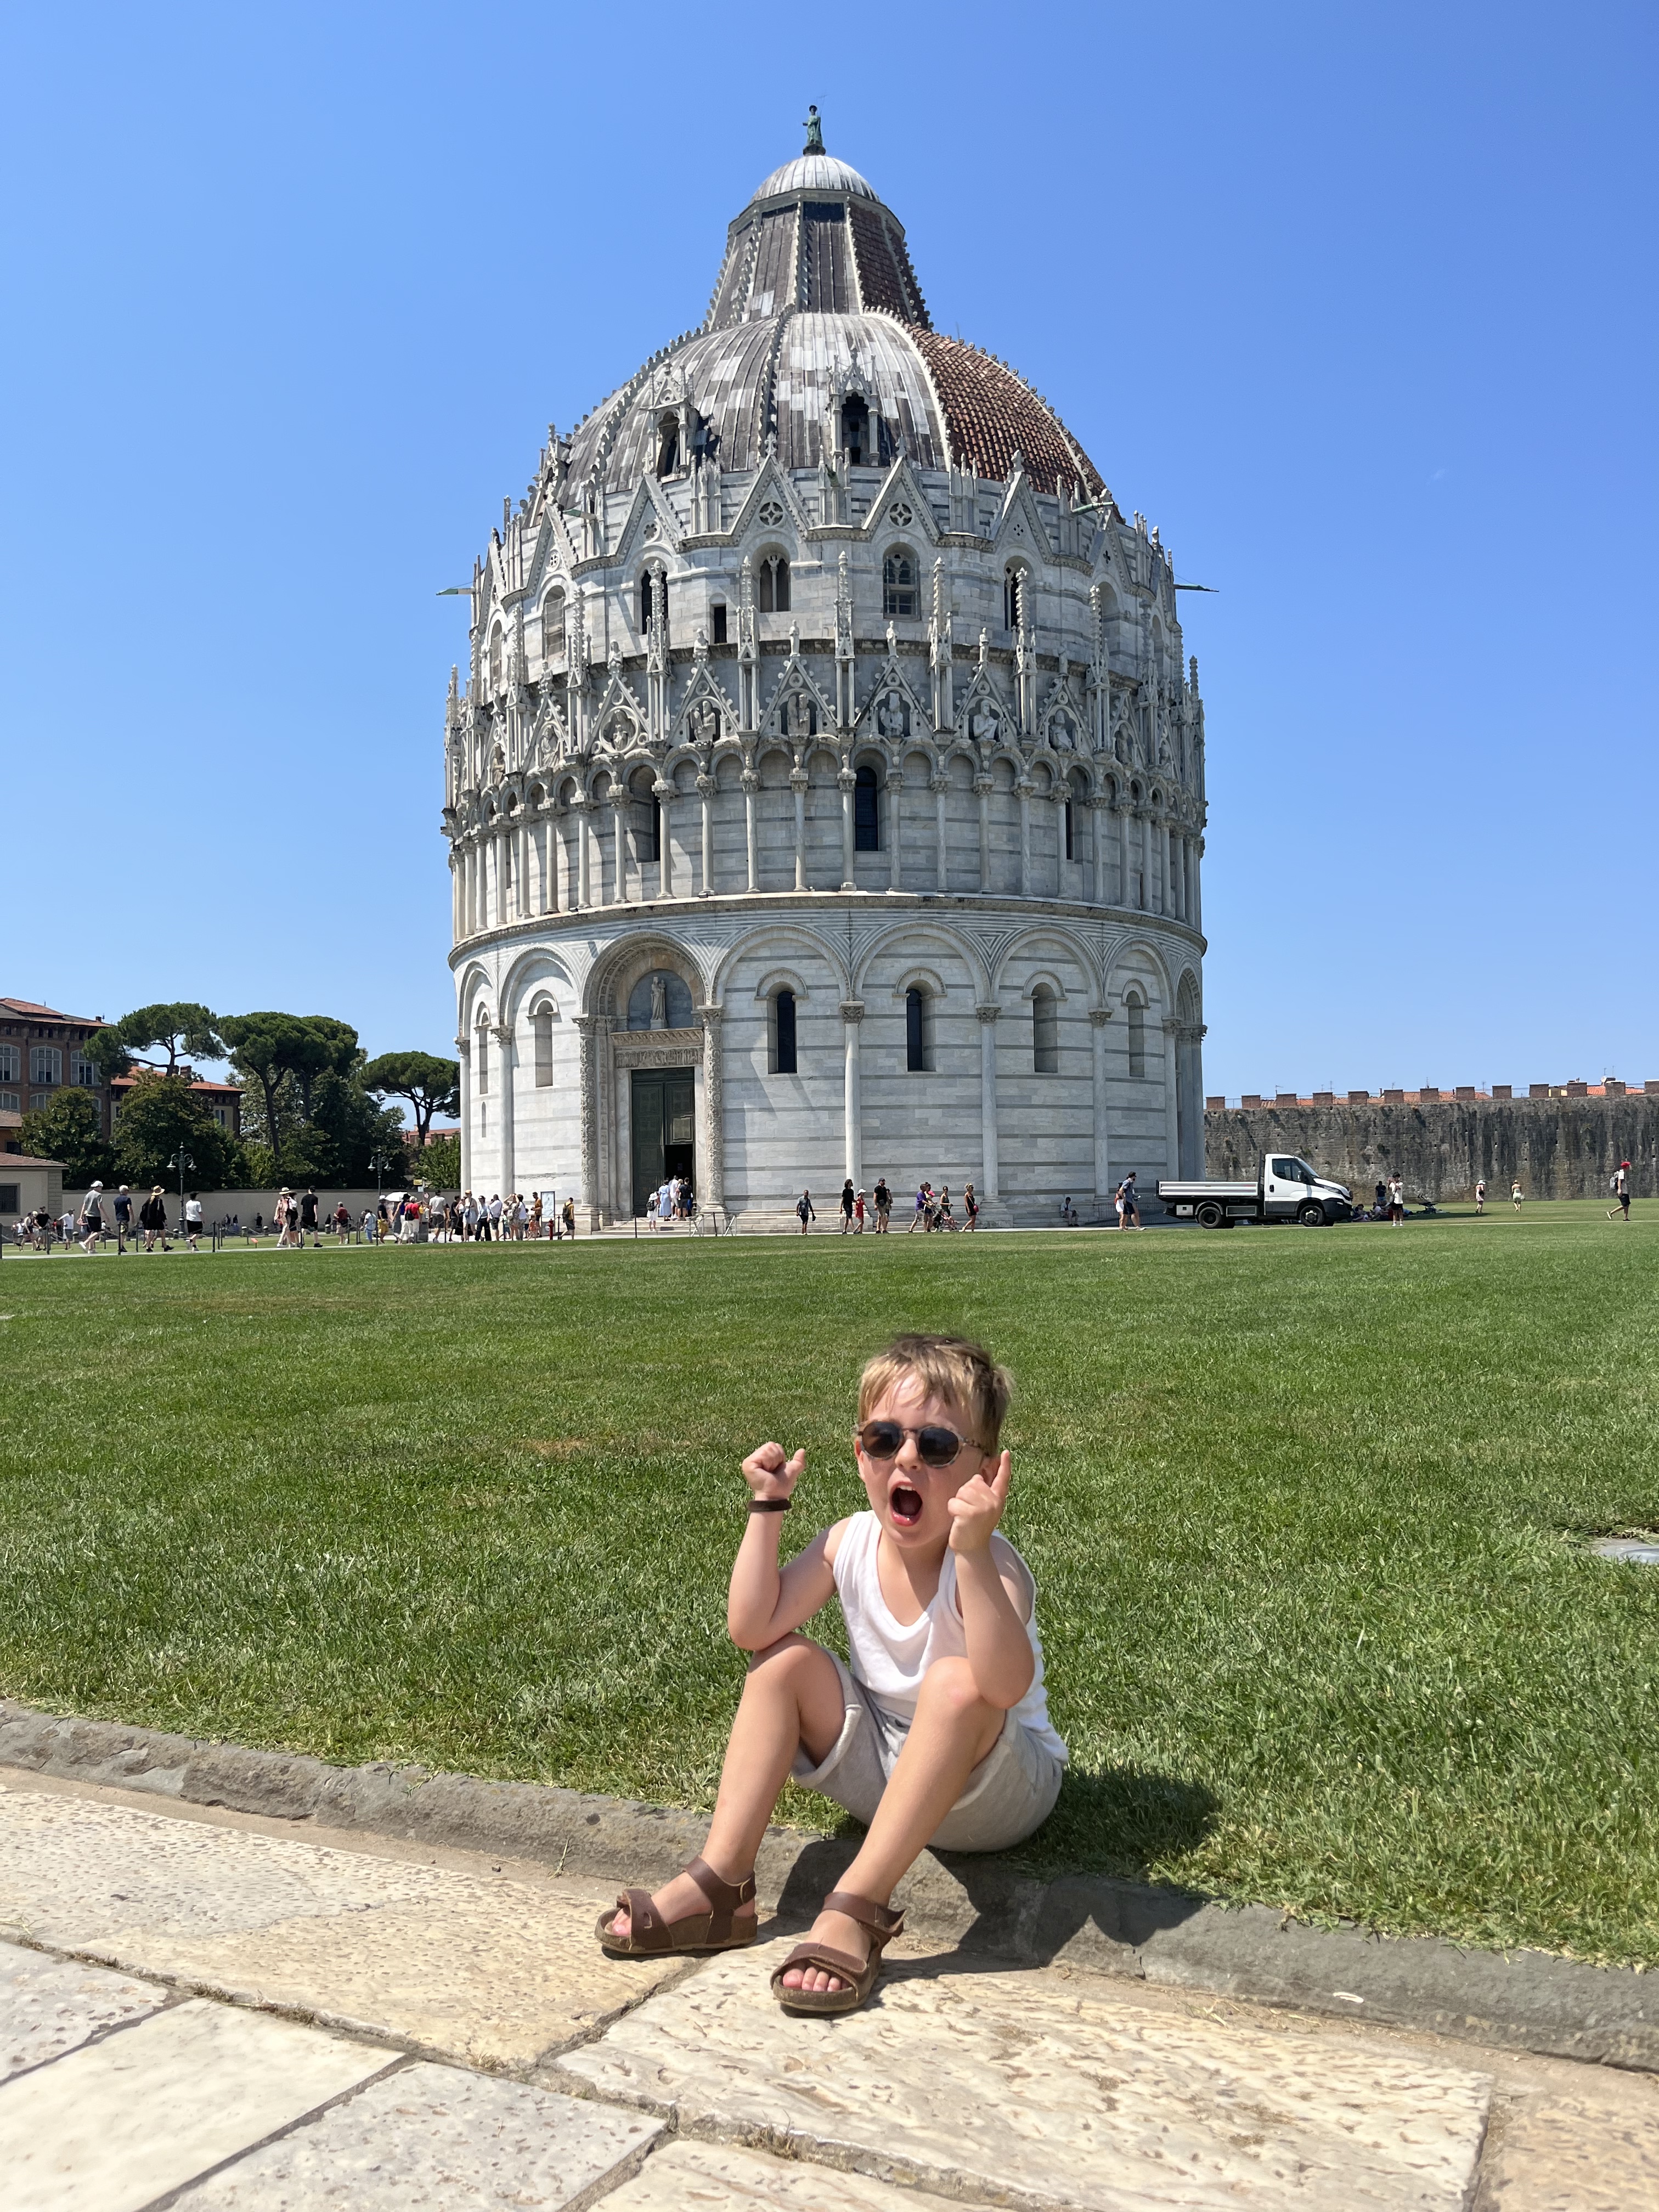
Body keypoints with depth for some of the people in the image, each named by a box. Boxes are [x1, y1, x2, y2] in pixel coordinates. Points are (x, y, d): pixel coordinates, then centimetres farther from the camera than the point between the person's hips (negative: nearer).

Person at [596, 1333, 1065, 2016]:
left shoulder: (989, 1563, -26)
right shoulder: (852, 1542, -9)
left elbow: (1006, 1685, -47)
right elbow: (751, 1629, -17)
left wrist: (972, 1550, -55)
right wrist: (767, 1509, -19)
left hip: (998, 1792, -6)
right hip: (885, 1776, 6)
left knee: (957, 1683, -36)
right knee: (784, 1660, -12)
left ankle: (856, 1908, -33)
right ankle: (720, 1886, -14)